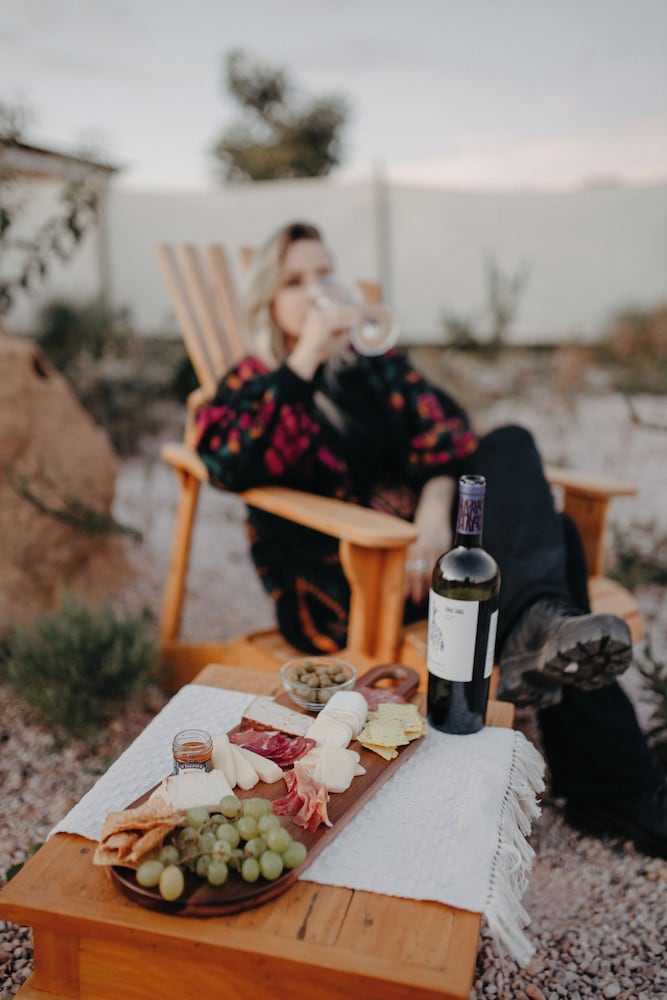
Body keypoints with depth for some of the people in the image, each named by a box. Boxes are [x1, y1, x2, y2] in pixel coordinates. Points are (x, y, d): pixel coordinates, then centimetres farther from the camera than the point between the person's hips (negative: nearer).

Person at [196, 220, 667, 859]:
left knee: (509, 445, -23)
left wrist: (436, 505, -20)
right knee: (544, 539, -24)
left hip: (415, 539, 5)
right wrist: (304, 362, -17)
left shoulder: (375, 363, 20)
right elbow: (228, 464, -16)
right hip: (334, 586, -5)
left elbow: (439, 424, 1)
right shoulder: (251, 387, 8)